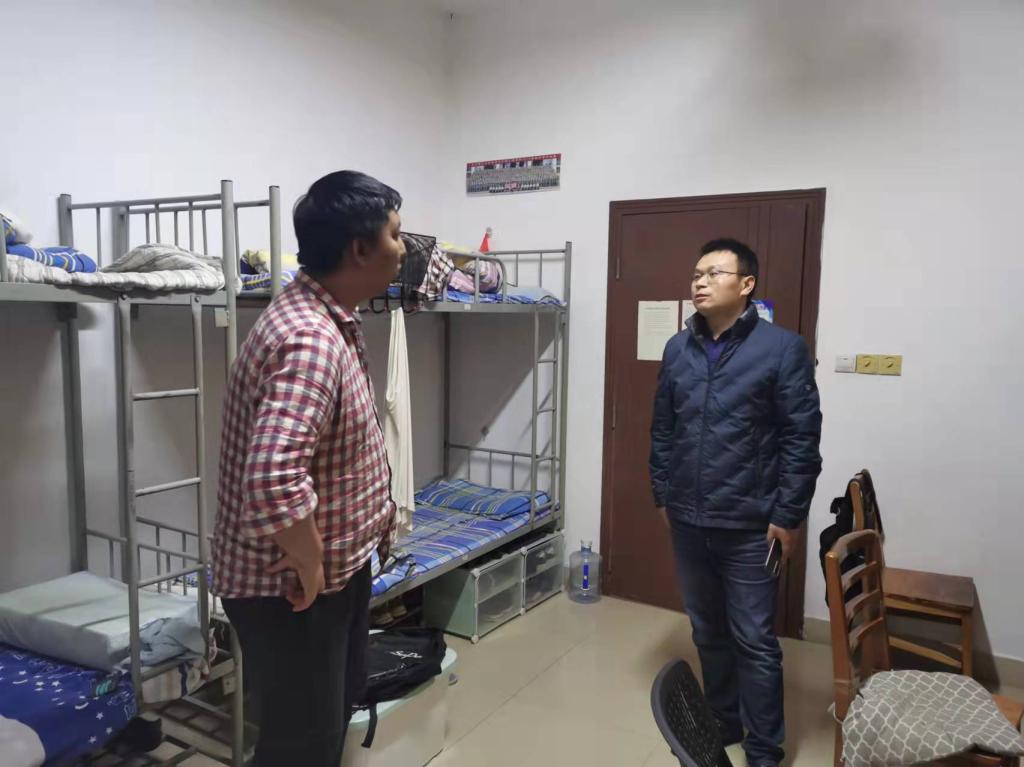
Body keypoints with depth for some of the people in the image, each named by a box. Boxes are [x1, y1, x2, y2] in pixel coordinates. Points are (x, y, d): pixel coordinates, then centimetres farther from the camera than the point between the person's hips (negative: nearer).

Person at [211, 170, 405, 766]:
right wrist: (310, 568, -24)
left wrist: (377, 508, 12)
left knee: (339, 702, 29)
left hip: (341, 565, 10)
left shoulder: (333, 319, 5)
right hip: (290, 587, -9)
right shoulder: (309, 340, -30)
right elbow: (273, 482, -40)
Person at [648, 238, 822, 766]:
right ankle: (721, 723, 38)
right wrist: (662, 496, 11)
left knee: (754, 640, 6)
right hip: (687, 521, 5)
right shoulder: (678, 349, 5)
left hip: (749, 526, -4)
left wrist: (787, 516, -11)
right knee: (708, 633, 19)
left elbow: (801, 439, -10)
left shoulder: (782, 348, -10)